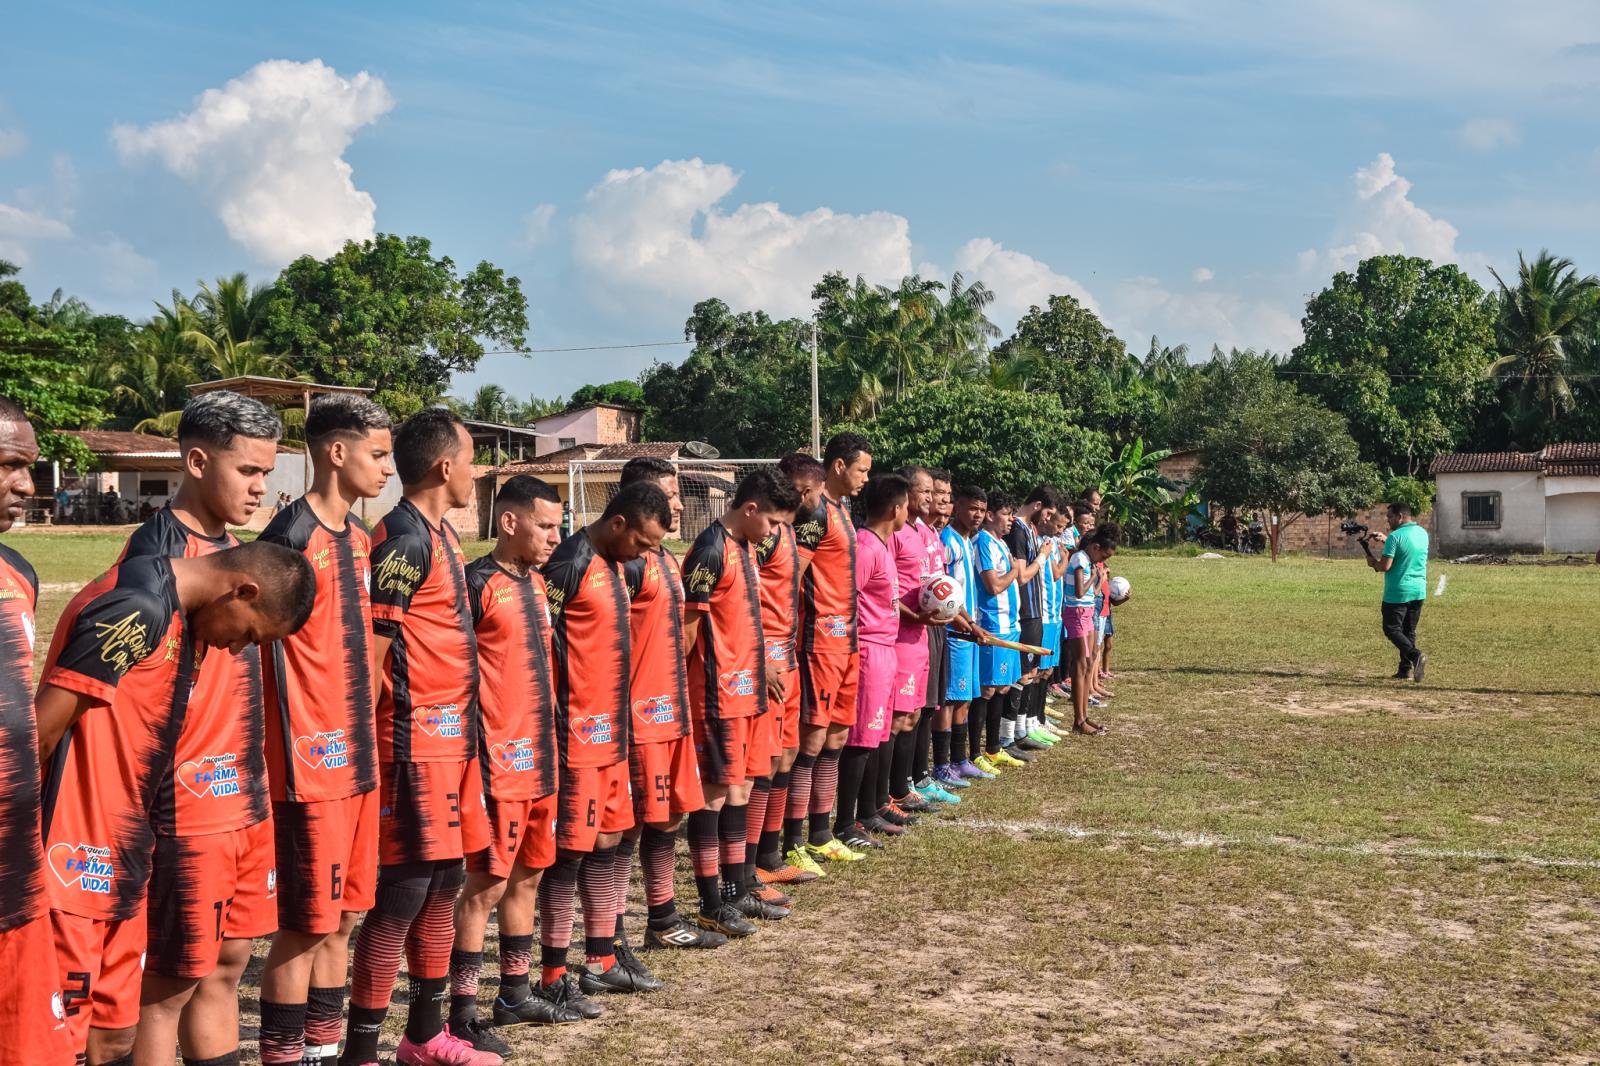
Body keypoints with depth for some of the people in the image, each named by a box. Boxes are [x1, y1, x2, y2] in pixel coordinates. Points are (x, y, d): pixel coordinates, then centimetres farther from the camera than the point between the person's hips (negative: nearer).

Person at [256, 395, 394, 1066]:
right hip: (311, 760, -8)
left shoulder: (359, 537, 12)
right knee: (305, 924, 0)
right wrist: (293, 748, -13)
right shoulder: (291, 537, -14)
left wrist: (365, 729, 16)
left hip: (358, 755, 8)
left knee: (344, 915, 14)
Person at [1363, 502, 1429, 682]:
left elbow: (1385, 566, -19)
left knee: (1392, 629, 1)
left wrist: (1373, 562, 2)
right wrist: (1385, 540, 20)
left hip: (1397, 593, -7)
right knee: (1409, 631, 15)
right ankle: (1406, 670, 13)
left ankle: (1416, 656, -20)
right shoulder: (1422, 533, 7)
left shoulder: (1395, 537, -16)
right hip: (1419, 591, 7)